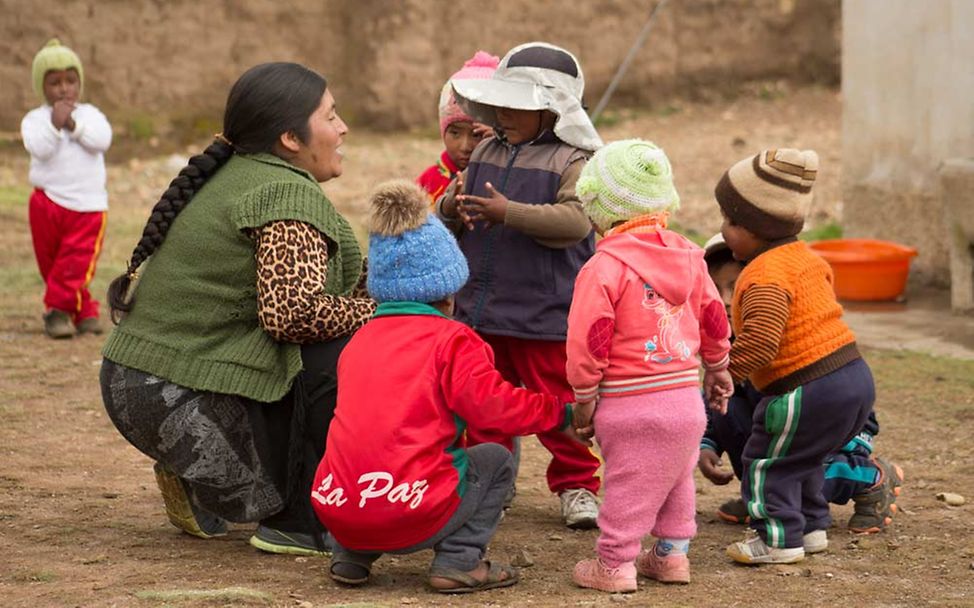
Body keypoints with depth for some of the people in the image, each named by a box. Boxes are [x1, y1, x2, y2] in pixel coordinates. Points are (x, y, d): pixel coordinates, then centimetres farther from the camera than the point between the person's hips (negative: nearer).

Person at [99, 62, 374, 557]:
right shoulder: (286, 193, -14)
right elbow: (291, 312, -26)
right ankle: (300, 523, -5)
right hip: (189, 413, -10)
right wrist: (376, 311, -10)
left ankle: (199, 489, 15)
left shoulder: (229, 175, 16)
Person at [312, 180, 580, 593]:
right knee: (496, 462, 17)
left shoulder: (358, 342, 18)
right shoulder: (452, 341, -1)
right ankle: (459, 560, 2)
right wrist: (557, 412, 6)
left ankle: (351, 556, 21)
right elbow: (493, 405, -9)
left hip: (337, 512, 6)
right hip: (410, 518, -6)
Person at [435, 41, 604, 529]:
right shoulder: (487, 151, 11)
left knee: (558, 404, 3)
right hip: (481, 305, 6)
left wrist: (508, 213, -29)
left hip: (545, 313, -6)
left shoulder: (574, 161, -10)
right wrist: (450, 209, -11)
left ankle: (575, 484, 15)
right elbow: (450, 205, 14)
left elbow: (575, 220, -24)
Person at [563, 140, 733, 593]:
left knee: (629, 485, 1)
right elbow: (713, 317, 18)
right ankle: (672, 554, 28)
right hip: (687, 398, 7)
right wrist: (717, 368, 31)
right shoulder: (688, 256, 8)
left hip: (631, 405, -7)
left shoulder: (605, 266, -15)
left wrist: (584, 396, -6)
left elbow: (587, 338, -17)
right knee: (677, 480, 20)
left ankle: (615, 564, 7)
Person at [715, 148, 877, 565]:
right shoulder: (806, 257, 15)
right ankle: (811, 526, 35)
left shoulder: (763, 276, -18)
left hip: (808, 390, -10)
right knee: (802, 458, 28)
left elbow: (760, 342, -28)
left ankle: (779, 538, 8)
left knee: (766, 463, 5)